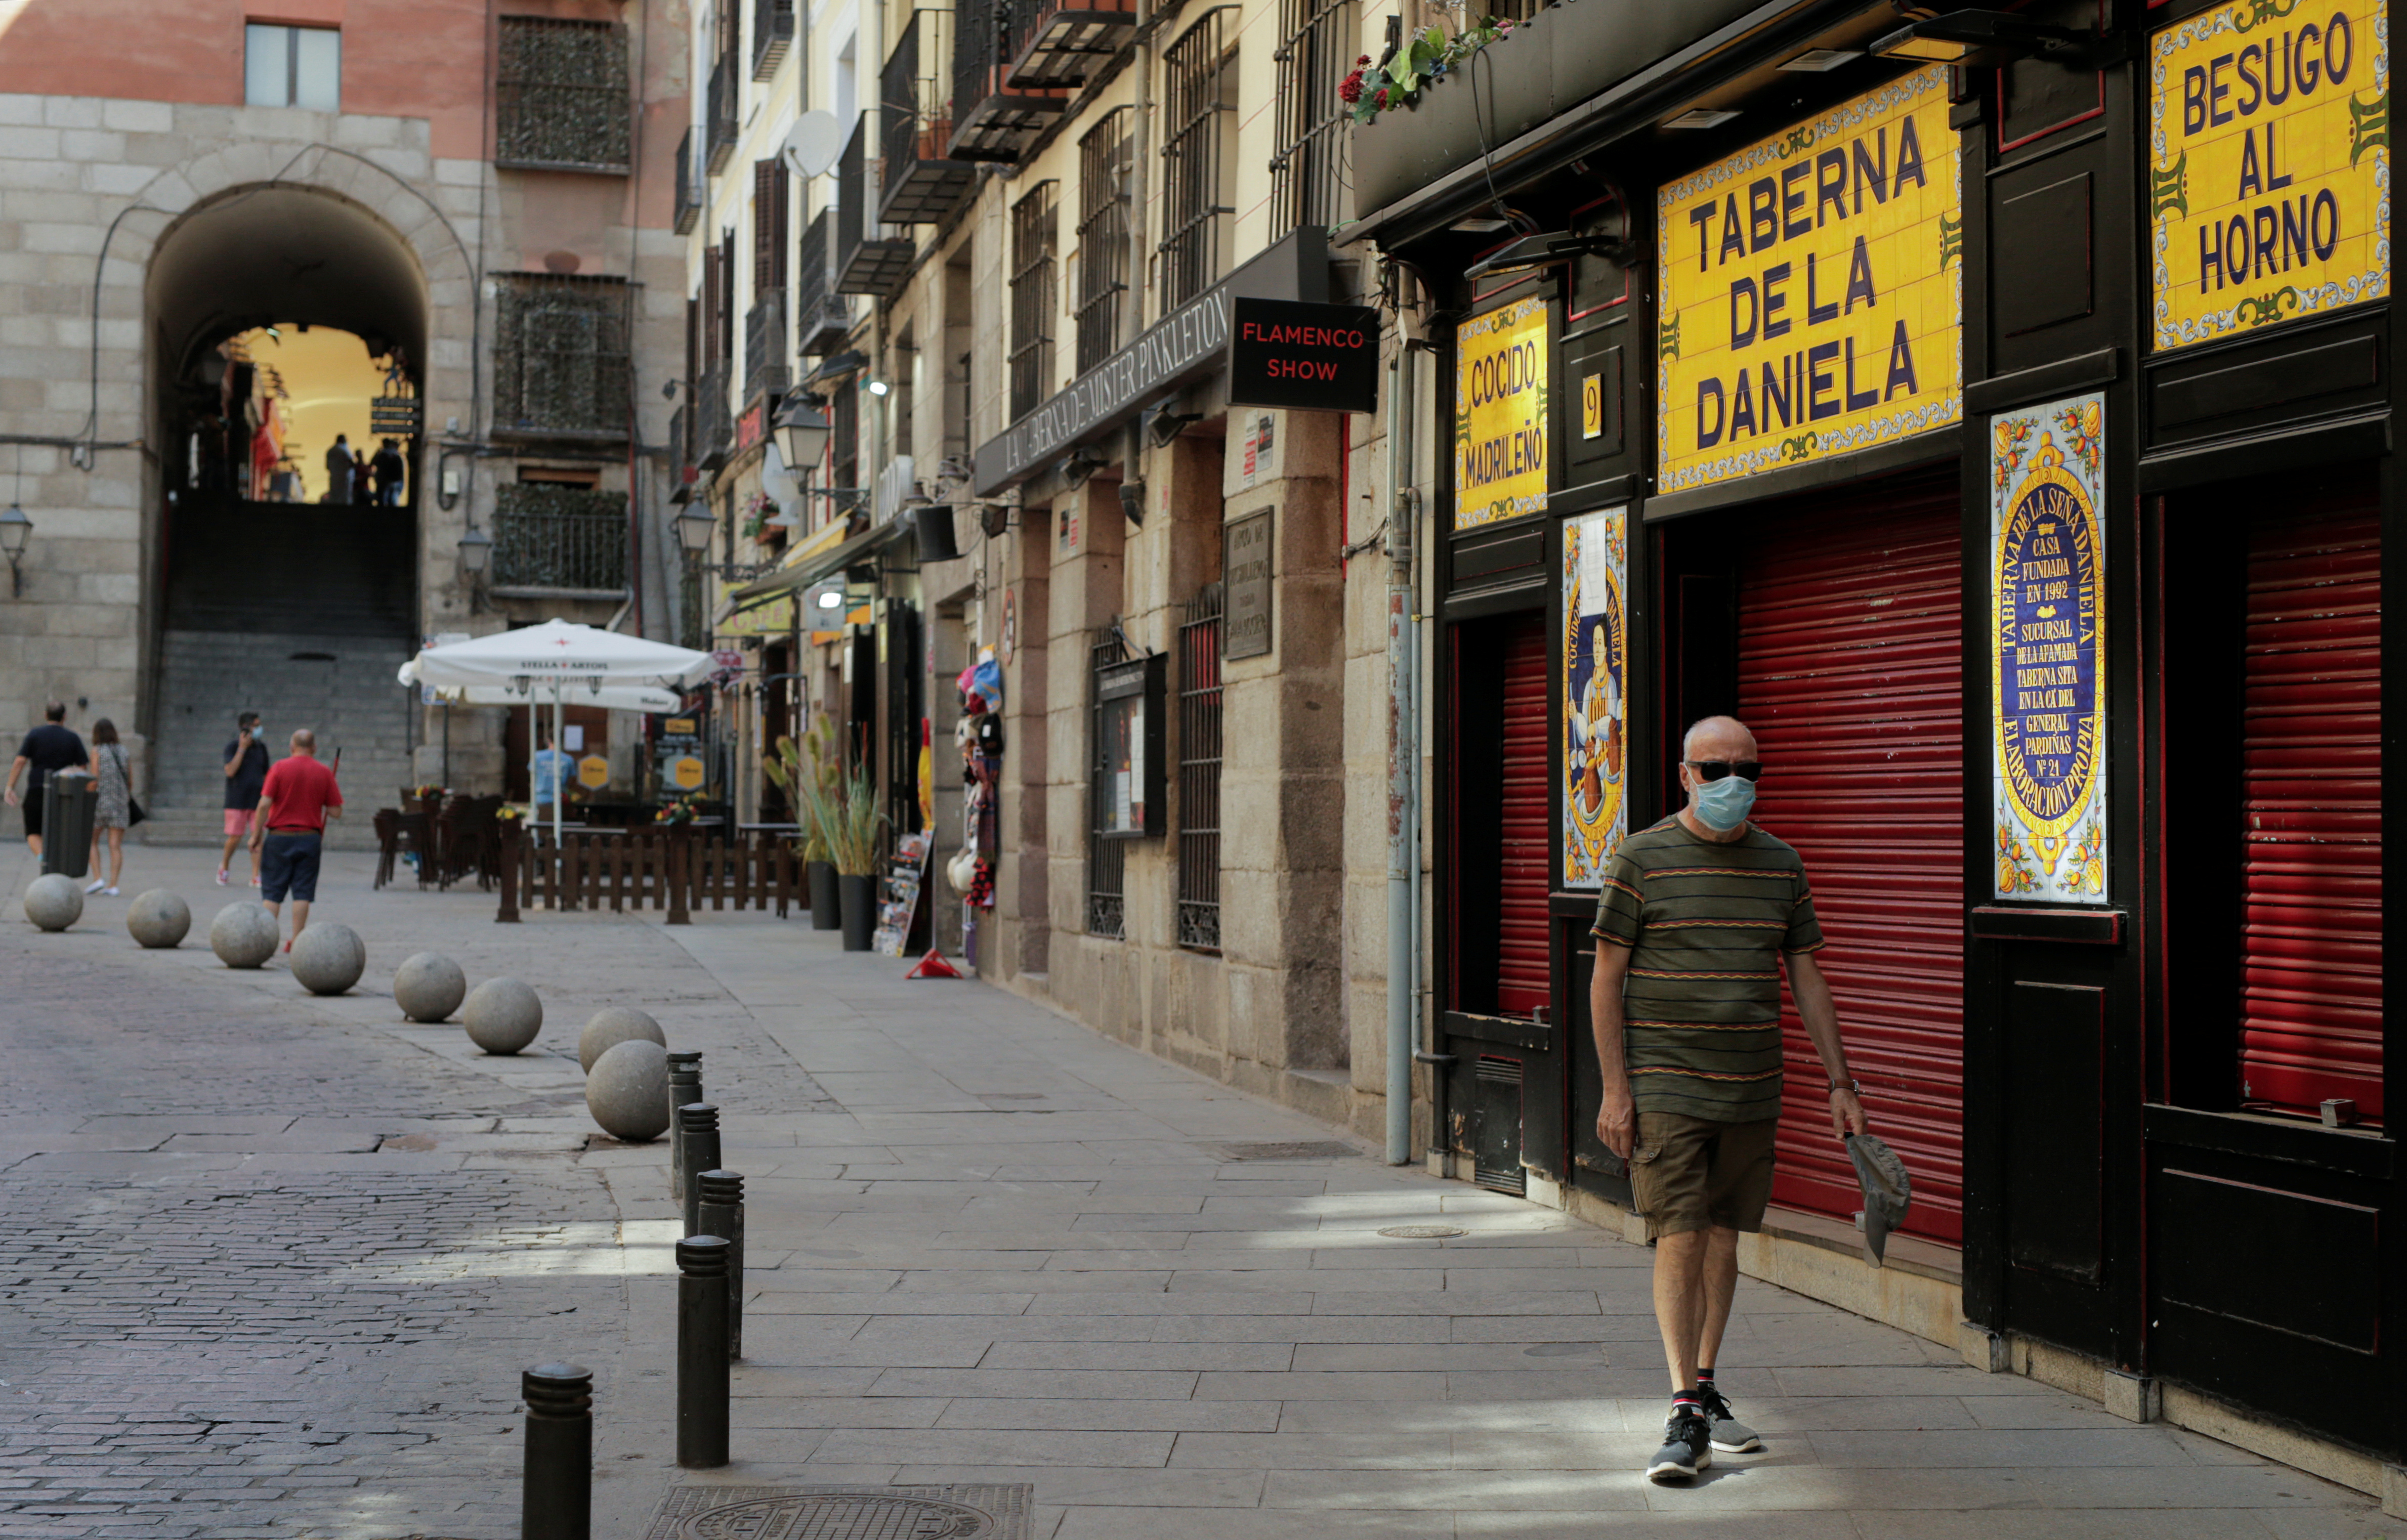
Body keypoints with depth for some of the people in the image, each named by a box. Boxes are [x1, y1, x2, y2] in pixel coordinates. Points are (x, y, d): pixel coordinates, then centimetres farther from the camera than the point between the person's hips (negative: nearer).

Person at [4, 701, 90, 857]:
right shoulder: (72, 738, 5)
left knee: (33, 833, 5)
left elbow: (20, 761, -5)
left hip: (36, 792, -1)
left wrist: (10, 787, -1)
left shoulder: (35, 735, 2)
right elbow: (83, 768, 3)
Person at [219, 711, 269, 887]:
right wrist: (242, 748, -17)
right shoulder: (232, 748, -3)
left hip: (257, 800, 3)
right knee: (234, 838, -3)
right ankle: (224, 867, 23)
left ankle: (256, 876, -4)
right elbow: (230, 771, -18)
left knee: (257, 838, -5)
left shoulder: (261, 748, 10)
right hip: (237, 801, -3)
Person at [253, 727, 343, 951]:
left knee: (272, 892, 5)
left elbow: (264, 804, -10)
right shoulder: (324, 773, 1)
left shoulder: (280, 767, -4)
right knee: (302, 892, 4)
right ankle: (296, 940, 3)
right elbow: (336, 812, 0)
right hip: (310, 838, 1)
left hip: (280, 836, -1)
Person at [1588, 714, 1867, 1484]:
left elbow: (1807, 978, 13)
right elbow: (1607, 978, -4)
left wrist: (1840, 1083, 8)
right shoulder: (1642, 858, -5)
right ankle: (1686, 1418, -8)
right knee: (1679, 1239, -10)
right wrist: (1615, 1089, -10)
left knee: (1723, 1235, 11)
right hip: (1665, 1086, -4)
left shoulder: (1781, 864, 8)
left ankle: (1705, 1389, 24)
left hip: (1751, 1087, 5)